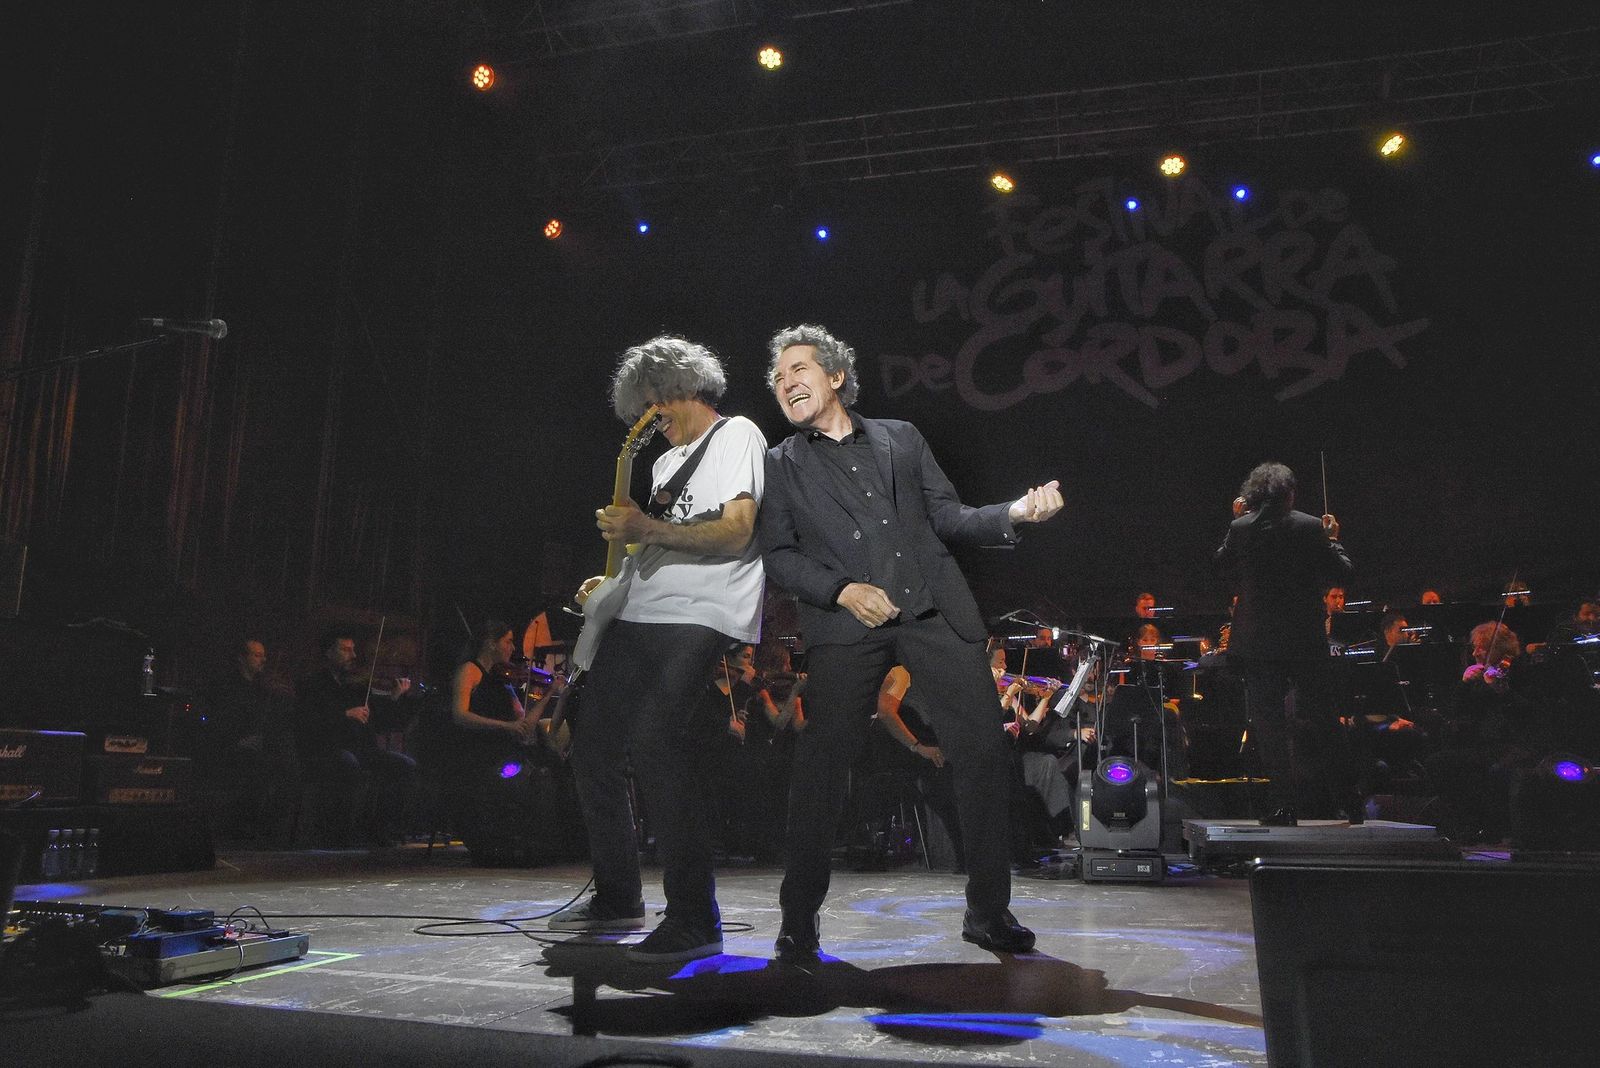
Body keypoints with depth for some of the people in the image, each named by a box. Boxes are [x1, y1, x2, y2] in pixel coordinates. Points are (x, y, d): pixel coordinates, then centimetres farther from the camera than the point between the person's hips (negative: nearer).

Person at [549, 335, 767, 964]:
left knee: (655, 745, -23)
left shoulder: (737, 436, 0)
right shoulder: (666, 461, 26)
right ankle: (618, 899, 22)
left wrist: (646, 529, -19)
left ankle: (695, 921, -13)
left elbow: (736, 534, -13)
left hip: (704, 622, -9)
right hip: (640, 617, 9)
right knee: (593, 746, 7)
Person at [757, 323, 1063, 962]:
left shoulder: (901, 438, 20)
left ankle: (989, 912, 11)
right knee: (823, 762, -8)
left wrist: (1016, 513, -1)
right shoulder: (781, 465, 15)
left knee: (983, 747, -3)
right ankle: (799, 922, 7)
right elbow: (778, 555, 6)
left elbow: (949, 519, 16)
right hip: (845, 623, -1)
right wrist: (843, 590, -9)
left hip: (935, 614, 2)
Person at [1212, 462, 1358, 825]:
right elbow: (1341, 575, -2)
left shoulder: (1240, 528, -4)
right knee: (1322, 720, 13)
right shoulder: (1311, 527, -5)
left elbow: (1220, 563, 13)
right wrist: (1332, 539, 13)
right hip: (1306, 641, 1)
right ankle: (1347, 799, 19)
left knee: (1269, 723, 4)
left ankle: (1285, 805, 4)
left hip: (1257, 642, -1)